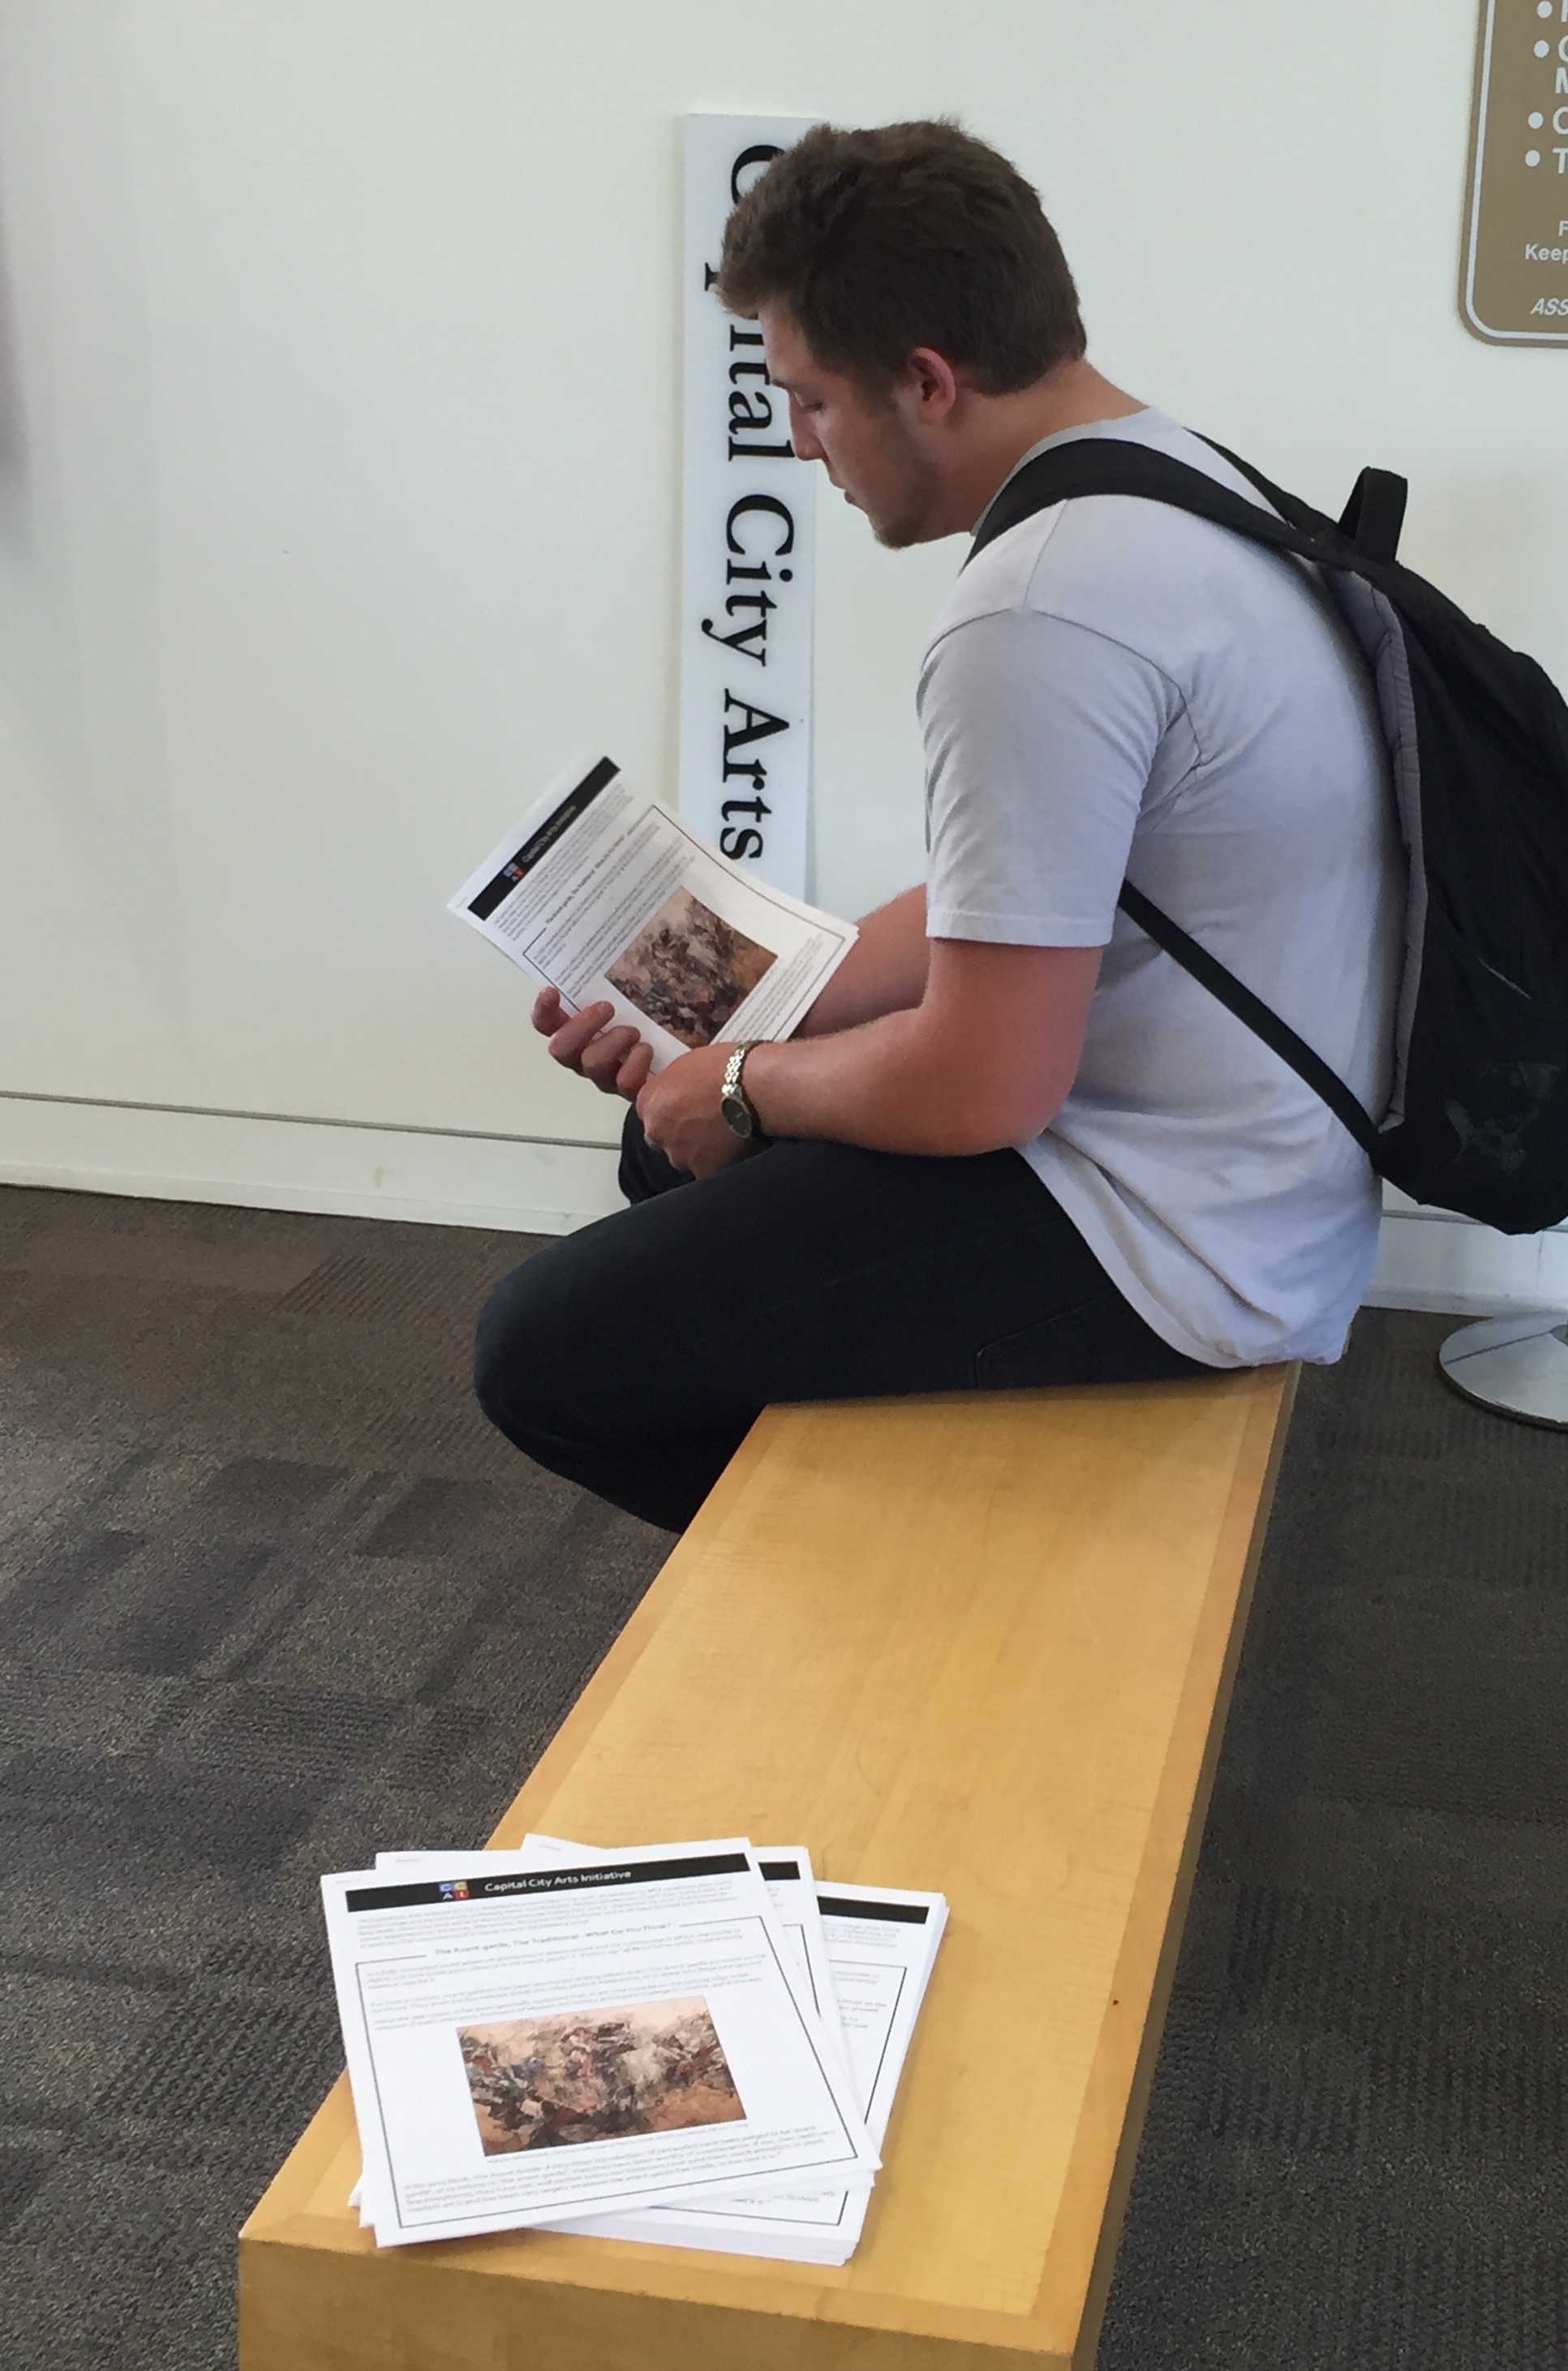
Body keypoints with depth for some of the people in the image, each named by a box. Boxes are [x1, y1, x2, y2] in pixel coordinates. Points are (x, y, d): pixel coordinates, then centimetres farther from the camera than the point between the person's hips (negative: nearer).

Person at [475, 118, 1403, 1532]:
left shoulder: (1039, 617, -27)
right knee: (673, 1150, 25)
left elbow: (981, 1086, -25)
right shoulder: (1176, 479, 7)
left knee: (543, 1354, -9)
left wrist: (747, 1087, -5)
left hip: (1165, 1254, -11)